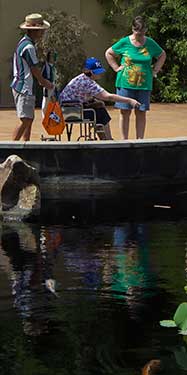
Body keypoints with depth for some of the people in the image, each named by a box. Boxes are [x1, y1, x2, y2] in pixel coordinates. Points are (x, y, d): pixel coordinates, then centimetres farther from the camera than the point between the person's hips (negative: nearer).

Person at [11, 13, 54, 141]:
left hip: (20, 86, 11)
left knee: (30, 119, 15)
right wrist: (45, 83, 4)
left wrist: (42, 80, 15)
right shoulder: (29, 46, -19)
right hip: (24, 88, -11)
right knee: (25, 121, -12)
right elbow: (35, 69, -12)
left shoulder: (24, 42, 14)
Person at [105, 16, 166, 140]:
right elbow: (108, 53, 12)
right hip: (126, 83, -1)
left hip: (144, 84, 1)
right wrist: (116, 68, 4)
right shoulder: (124, 42, 0)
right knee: (125, 112, -1)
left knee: (141, 113, 2)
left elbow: (162, 55, 20)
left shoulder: (150, 43, 4)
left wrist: (155, 70, 9)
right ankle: (124, 141, 5)